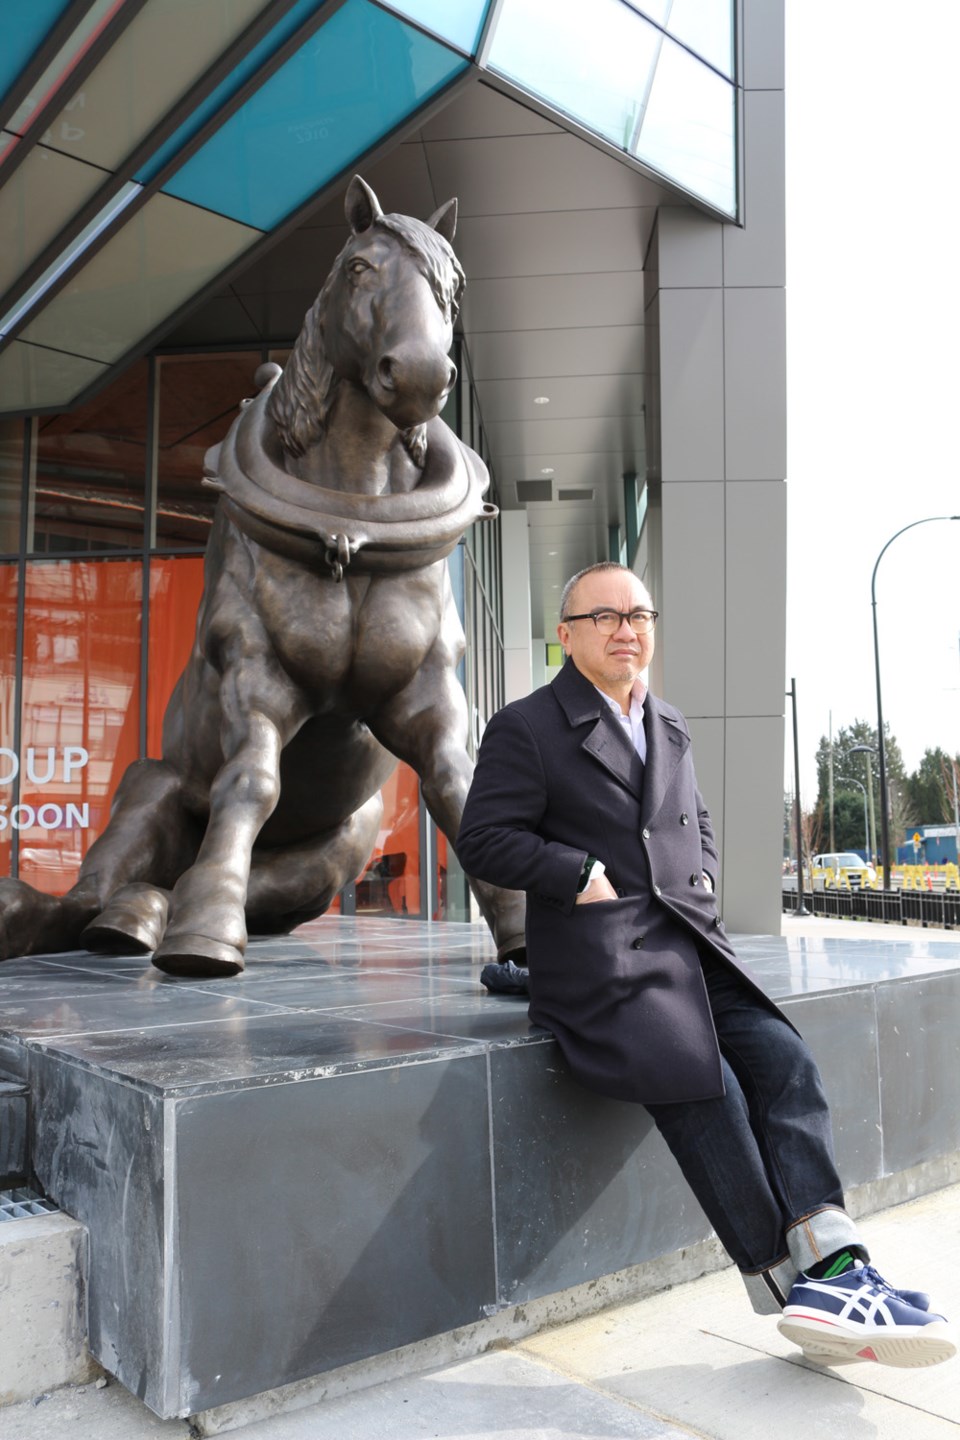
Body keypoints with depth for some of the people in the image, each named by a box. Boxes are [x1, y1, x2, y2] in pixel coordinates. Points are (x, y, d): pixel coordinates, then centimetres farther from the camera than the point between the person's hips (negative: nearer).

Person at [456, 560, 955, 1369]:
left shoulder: (669, 727, 22)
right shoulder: (526, 729, 0)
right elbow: (484, 842, -6)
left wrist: (703, 885, 11)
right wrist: (586, 873, -13)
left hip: (689, 941, 7)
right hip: (597, 958, -6)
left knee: (784, 1059, -16)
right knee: (705, 1089, -23)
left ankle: (832, 1270, -21)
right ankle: (787, 1291, -11)